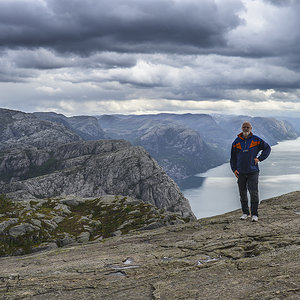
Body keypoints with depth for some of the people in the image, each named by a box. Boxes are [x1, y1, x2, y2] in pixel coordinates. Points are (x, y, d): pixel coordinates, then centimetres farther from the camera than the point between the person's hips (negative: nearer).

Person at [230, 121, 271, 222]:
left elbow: (267, 148, 12)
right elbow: (233, 157, 13)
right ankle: (245, 213, 19)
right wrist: (234, 169, 3)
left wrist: (259, 158, 1)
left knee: (254, 193, -8)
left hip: (253, 172, -2)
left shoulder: (256, 140, 3)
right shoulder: (237, 141, 7)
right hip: (241, 172, 2)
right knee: (242, 193, 7)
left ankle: (254, 214, -3)